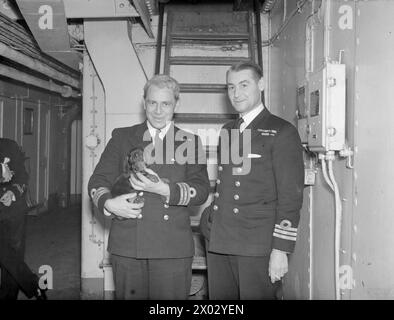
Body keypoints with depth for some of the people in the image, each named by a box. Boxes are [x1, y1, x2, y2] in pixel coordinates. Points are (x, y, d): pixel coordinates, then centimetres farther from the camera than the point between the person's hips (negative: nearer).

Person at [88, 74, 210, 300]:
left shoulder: (189, 142, 8)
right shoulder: (122, 137, 10)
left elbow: (202, 190, -2)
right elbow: (98, 180, 8)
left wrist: (164, 189, -19)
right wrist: (108, 203, -14)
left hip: (173, 248, 0)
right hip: (127, 245, 1)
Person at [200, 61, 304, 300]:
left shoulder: (282, 132, -4)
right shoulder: (227, 131, 17)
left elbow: (291, 197, -8)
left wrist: (281, 250, -12)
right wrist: (210, 226, 14)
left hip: (258, 247, -6)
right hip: (218, 244, 6)